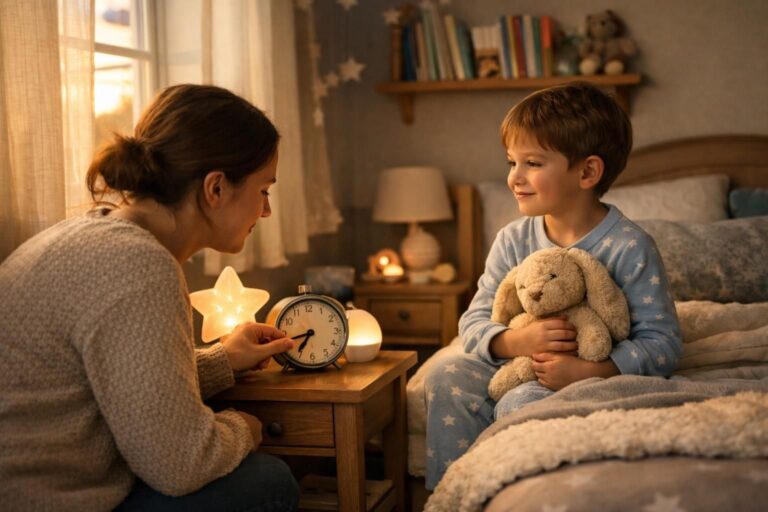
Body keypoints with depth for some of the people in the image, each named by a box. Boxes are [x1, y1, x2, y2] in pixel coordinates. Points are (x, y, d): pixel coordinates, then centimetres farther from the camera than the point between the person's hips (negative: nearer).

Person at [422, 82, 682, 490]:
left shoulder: (629, 248, -14)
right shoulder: (513, 240, 1)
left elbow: (662, 342, -15)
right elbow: (474, 322, -1)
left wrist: (586, 371, -30)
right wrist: (518, 341, -25)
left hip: (591, 374, -5)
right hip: (516, 363, 5)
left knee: (520, 404, -31)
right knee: (446, 377, -16)